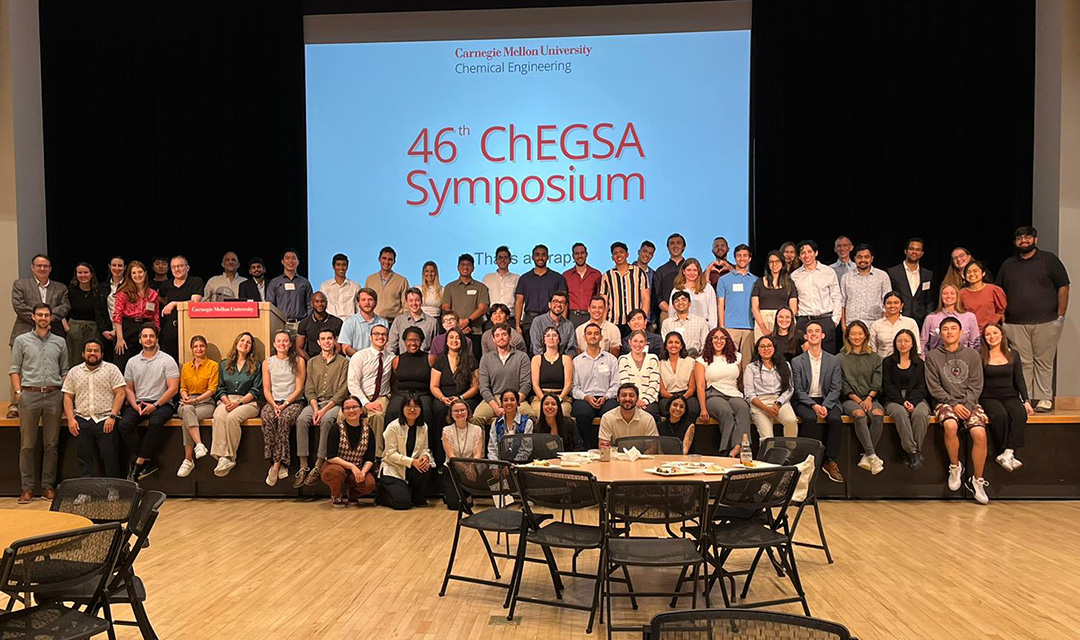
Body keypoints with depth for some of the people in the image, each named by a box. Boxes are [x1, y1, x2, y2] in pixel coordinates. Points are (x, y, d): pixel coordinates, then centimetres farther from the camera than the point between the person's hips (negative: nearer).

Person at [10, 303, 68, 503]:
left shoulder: (60, 342, 12)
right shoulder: (22, 341, 8)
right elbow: (14, 369, 6)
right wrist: (18, 391, -5)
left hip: (53, 395, 2)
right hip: (30, 395, -1)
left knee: (52, 444, 4)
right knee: (27, 444, 0)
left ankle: (48, 485, 12)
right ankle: (27, 488, 6)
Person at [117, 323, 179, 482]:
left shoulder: (167, 360, 2)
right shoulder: (132, 362, 16)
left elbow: (173, 388, -5)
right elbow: (129, 389, 16)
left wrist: (155, 405, -14)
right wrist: (135, 405, -4)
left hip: (161, 403, -4)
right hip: (139, 404, 4)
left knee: (155, 422, -36)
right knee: (123, 424, -26)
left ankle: (139, 462, -26)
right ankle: (148, 462, -21)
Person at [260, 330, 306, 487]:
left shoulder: (298, 361, 6)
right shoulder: (267, 362, 14)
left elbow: (299, 389, 0)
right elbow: (266, 389, 8)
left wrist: (284, 404, -13)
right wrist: (274, 405, -11)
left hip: (293, 402, -2)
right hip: (273, 402, 2)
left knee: (284, 418, -35)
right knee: (267, 419, -32)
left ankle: (276, 465, -33)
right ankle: (281, 466, -33)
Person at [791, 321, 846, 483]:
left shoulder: (833, 361, 8)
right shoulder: (797, 361, 4)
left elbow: (836, 389, 2)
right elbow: (799, 390, -2)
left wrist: (825, 406, -15)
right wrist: (814, 406, -18)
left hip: (827, 400, 1)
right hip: (805, 401, -1)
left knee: (836, 420, -28)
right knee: (810, 419, -33)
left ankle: (830, 462, -19)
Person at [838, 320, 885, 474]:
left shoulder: (874, 358, 17)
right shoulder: (841, 358, 10)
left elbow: (877, 383, 7)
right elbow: (843, 385, 2)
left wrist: (869, 398, -10)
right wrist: (858, 400, -10)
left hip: (870, 398, 2)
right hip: (849, 399, -2)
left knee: (878, 413, -32)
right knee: (859, 414, -35)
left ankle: (866, 456, -26)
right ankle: (873, 456, -34)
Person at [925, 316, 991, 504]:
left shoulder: (972, 354, 9)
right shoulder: (932, 356, 4)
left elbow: (976, 385, 4)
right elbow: (934, 387, -1)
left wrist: (967, 405, -11)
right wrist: (953, 404, -12)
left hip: (969, 402, 2)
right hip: (945, 402, -2)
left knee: (980, 434, -24)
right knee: (950, 426, -33)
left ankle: (977, 480, -7)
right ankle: (955, 466, -8)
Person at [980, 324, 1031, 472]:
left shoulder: (1012, 355, 13)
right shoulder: (980, 356, 4)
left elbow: (1019, 380, 11)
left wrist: (1026, 401, 0)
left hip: (1010, 396, 3)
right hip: (988, 397, -3)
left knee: (1020, 415, -31)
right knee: (1000, 415, -35)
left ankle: (1007, 454, -34)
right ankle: (1007, 454, -25)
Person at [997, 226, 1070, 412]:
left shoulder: (1049, 260, 6)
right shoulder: (1008, 265, 15)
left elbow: (1063, 287, 3)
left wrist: (1060, 315, -4)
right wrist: (1002, 320, 7)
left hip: (1045, 322, -2)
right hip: (1016, 325, 2)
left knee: (1044, 362, 1)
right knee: (1022, 363, 2)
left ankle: (1044, 399, 7)